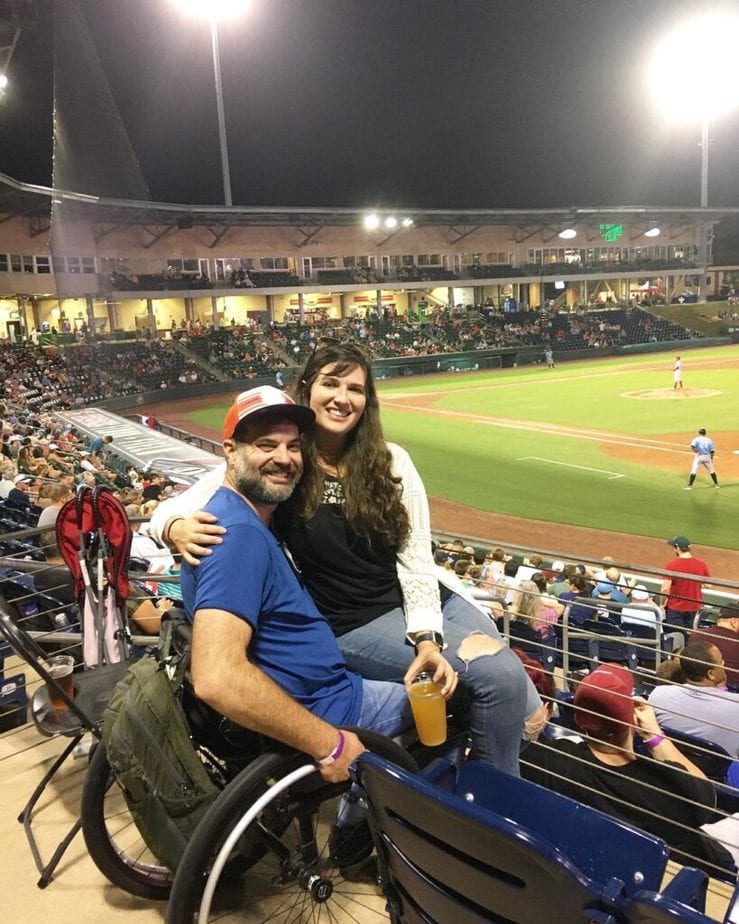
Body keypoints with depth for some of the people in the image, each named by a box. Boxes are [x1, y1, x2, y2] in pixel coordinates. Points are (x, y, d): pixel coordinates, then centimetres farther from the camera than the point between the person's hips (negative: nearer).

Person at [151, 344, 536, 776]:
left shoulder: (391, 460, -1)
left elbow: (416, 557, -5)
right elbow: (173, 508, -10)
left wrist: (427, 638, -18)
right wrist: (177, 527, -35)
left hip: (428, 600, 5)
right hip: (356, 626, -4)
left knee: (515, 676, -8)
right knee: (499, 674, -18)